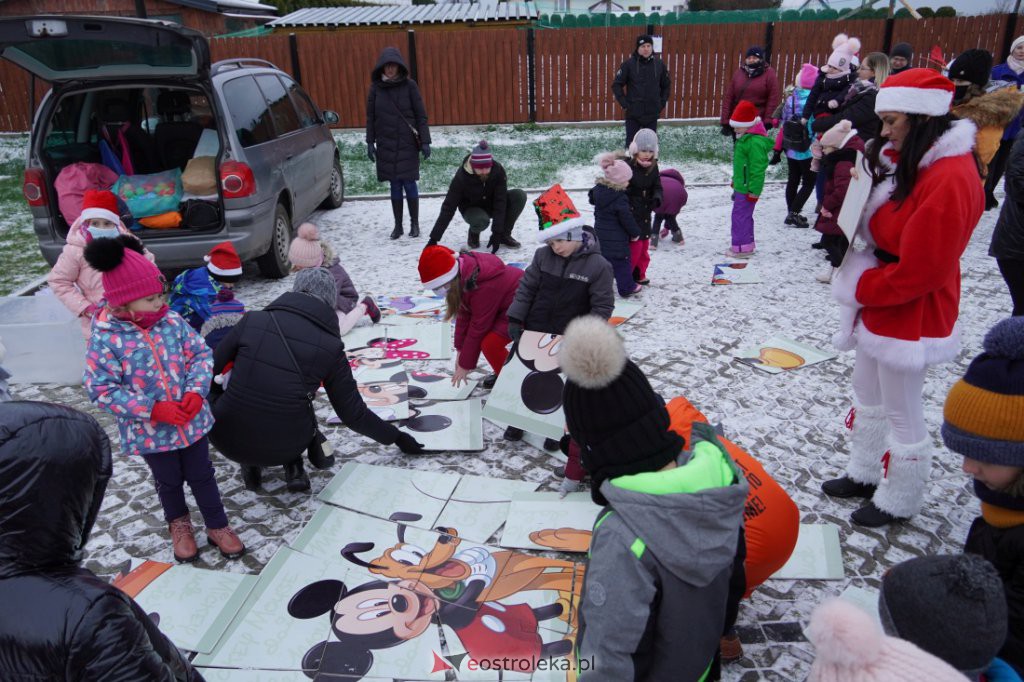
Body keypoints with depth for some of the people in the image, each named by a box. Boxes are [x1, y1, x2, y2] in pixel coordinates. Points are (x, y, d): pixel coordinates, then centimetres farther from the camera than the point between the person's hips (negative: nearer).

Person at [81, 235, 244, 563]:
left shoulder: (172, 321, -9)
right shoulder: (106, 339, -19)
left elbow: (201, 353, -2)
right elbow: (101, 390, -18)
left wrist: (196, 391, -19)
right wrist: (154, 410, -24)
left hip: (191, 421, 2)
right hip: (150, 431, -2)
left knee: (202, 476, 16)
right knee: (169, 481, 20)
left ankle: (217, 526, 35)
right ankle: (178, 522, 48)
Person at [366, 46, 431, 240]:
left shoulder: (409, 85, -3)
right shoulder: (376, 88, 3)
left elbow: (421, 115, -3)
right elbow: (370, 117, 9)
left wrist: (425, 141, -7)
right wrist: (370, 142, 4)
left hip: (408, 144, -2)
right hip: (386, 144, 2)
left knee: (409, 183, -2)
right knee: (395, 185, 6)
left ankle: (414, 224, 11)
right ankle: (398, 225, 14)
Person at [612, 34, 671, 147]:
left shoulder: (659, 64, 3)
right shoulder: (629, 64, -7)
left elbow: (666, 85, 16)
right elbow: (616, 85, -3)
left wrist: (662, 103, 7)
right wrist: (624, 103, -8)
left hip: (652, 113, 3)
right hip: (633, 113, -3)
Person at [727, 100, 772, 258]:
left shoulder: (755, 142, -21)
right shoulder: (744, 138, 12)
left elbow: (757, 168, -23)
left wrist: (754, 190, -21)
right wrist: (735, 181, 27)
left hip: (747, 189, -11)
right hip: (741, 186, 11)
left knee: (740, 216, -7)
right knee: (744, 215, 18)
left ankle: (741, 247, 0)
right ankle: (747, 244, 29)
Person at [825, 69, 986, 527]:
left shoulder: (949, 180, -25)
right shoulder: (910, 161, 6)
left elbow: (918, 271, -26)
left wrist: (859, 285, -14)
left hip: (911, 315, -10)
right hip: (882, 304, 10)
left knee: (902, 413, 7)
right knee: (867, 396, 23)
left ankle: (899, 502, 26)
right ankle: (864, 474, 41)